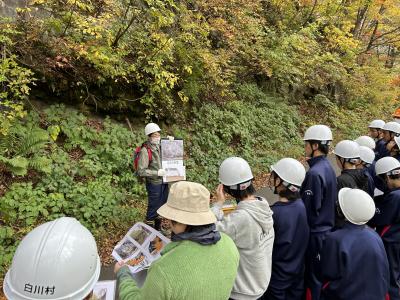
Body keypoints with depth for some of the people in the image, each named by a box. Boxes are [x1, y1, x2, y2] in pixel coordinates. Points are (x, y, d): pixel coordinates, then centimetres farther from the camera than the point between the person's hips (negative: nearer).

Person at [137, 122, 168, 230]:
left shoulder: (160, 146, 4)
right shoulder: (145, 150, -18)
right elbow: (141, 171, -20)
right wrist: (157, 173, -24)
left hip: (164, 183, 7)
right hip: (154, 184, -7)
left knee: (161, 206, 19)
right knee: (153, 208, 5)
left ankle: (158, 228, 37)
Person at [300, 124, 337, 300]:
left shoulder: (314, 173, -24)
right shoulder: (327, 167, 4)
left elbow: (308, 209, -22)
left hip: (314, 232, -9)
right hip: (326, 228, 9)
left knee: (312, 275, 7)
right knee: (320, 274, 22)